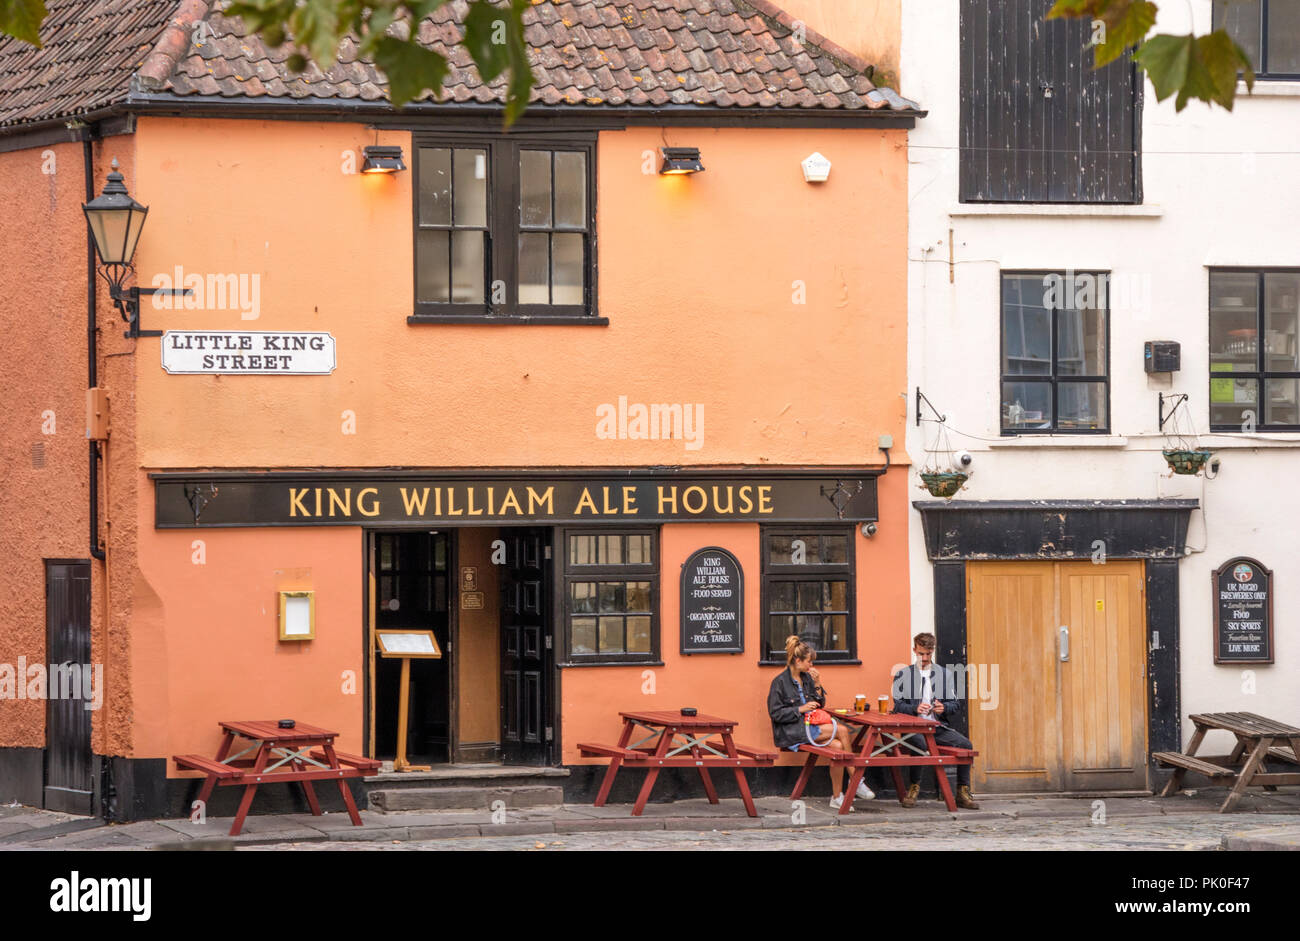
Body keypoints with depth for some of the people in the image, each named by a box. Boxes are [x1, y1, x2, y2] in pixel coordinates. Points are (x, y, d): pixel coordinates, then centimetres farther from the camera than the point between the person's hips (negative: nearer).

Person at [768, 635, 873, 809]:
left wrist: (817, 685, 3)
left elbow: (820, 705, 18)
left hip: (809, 728, 7)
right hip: (790, 732, -7)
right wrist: (801, 709, -15)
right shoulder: (780, 682, -5)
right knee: (842, 731, -22)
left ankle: (837, 798, -20)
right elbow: (776, 713, -9)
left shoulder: (807, 678, 14)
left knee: (837, 746, -24)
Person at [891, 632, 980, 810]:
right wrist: (915, 709, -17)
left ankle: (962, 793, -14)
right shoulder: (903, 675, 12)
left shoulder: (945, 674, 17)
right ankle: (913, 788, -18)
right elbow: (897, 705, 3)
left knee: (965, 744, -24)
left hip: (939, 727, 3)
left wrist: (944, 708, -10)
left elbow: (956, 706, 13)